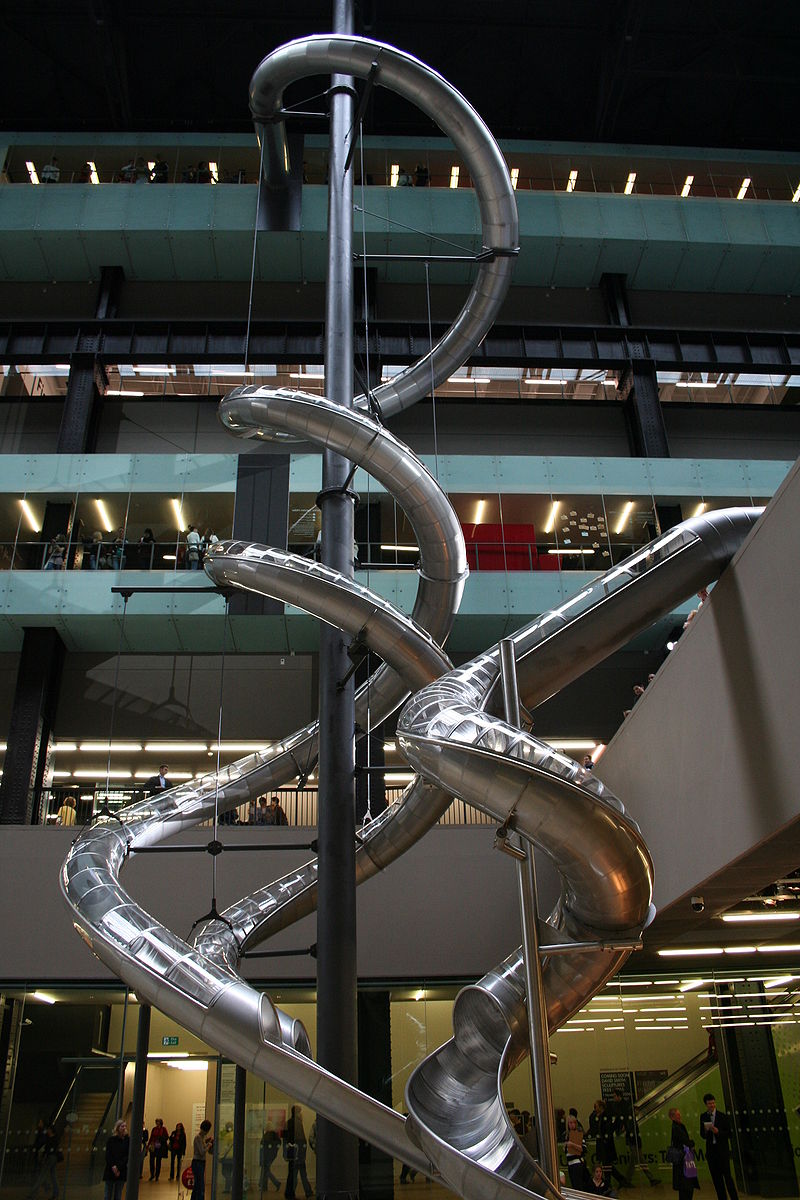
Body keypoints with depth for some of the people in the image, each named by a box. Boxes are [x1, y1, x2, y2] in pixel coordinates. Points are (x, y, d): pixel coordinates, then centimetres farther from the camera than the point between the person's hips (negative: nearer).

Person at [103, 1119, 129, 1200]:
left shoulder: (127, 1140, 1)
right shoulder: (111, 1139, 0)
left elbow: (127, 1156, -3)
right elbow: (108, 1155, -2)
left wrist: (118, 1167, -13)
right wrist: (113, 1167, -14)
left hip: (122, 1171, 0)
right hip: (110, 1171, 0)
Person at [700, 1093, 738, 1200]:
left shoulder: (724, 1116, -6)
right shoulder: (703, 1117, 6)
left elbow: (729, 1134, -5)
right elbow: (702, 1135, 9)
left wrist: (718, 1132, -21)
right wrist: (705, 1130, -14)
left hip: (722, 1150, -4)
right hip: (711, 1150, 4)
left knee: (727, 1175, -5)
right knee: (716, 1178, 6)